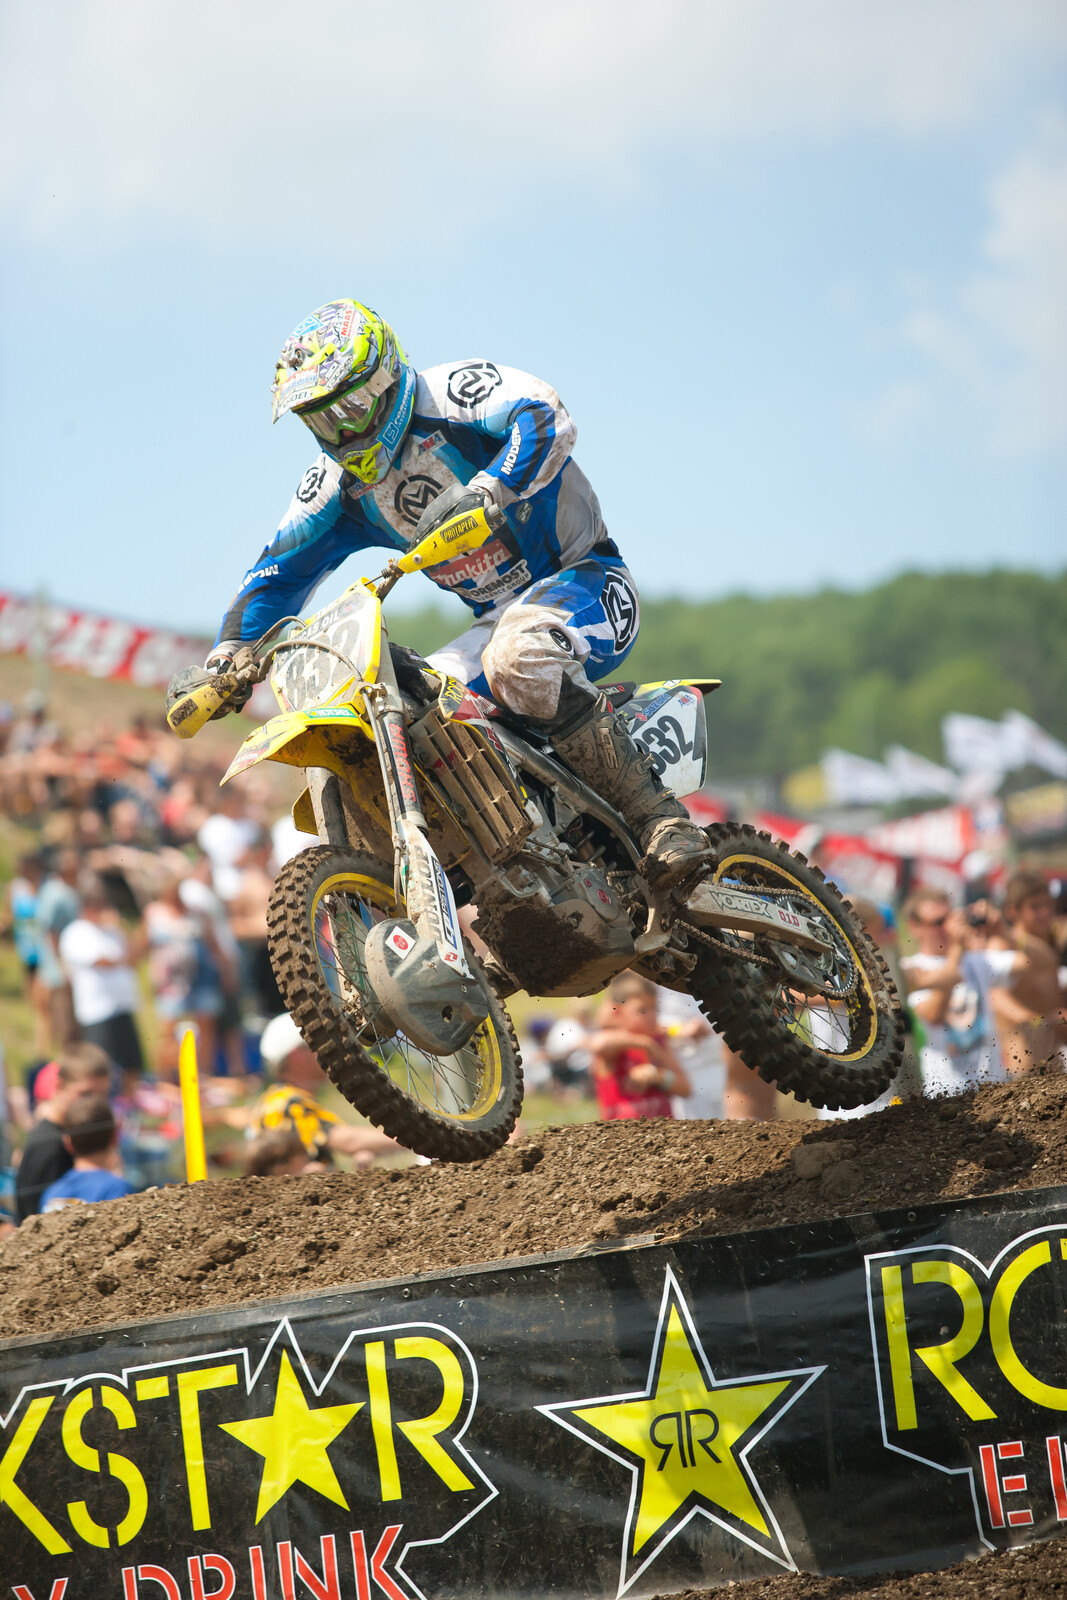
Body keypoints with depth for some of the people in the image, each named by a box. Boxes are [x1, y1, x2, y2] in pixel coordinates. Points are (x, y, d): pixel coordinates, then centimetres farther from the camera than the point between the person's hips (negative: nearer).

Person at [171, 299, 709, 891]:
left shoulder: (450, 393, -14)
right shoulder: (337, 484, 8)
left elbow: (547, 419, -31)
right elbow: (279, 571, 12)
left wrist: (487, 491, -47)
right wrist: (225, 657, -2)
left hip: (583, 581, -8)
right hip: (501, 615, 8)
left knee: (518, 661, -38)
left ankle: (657, 815, -32)